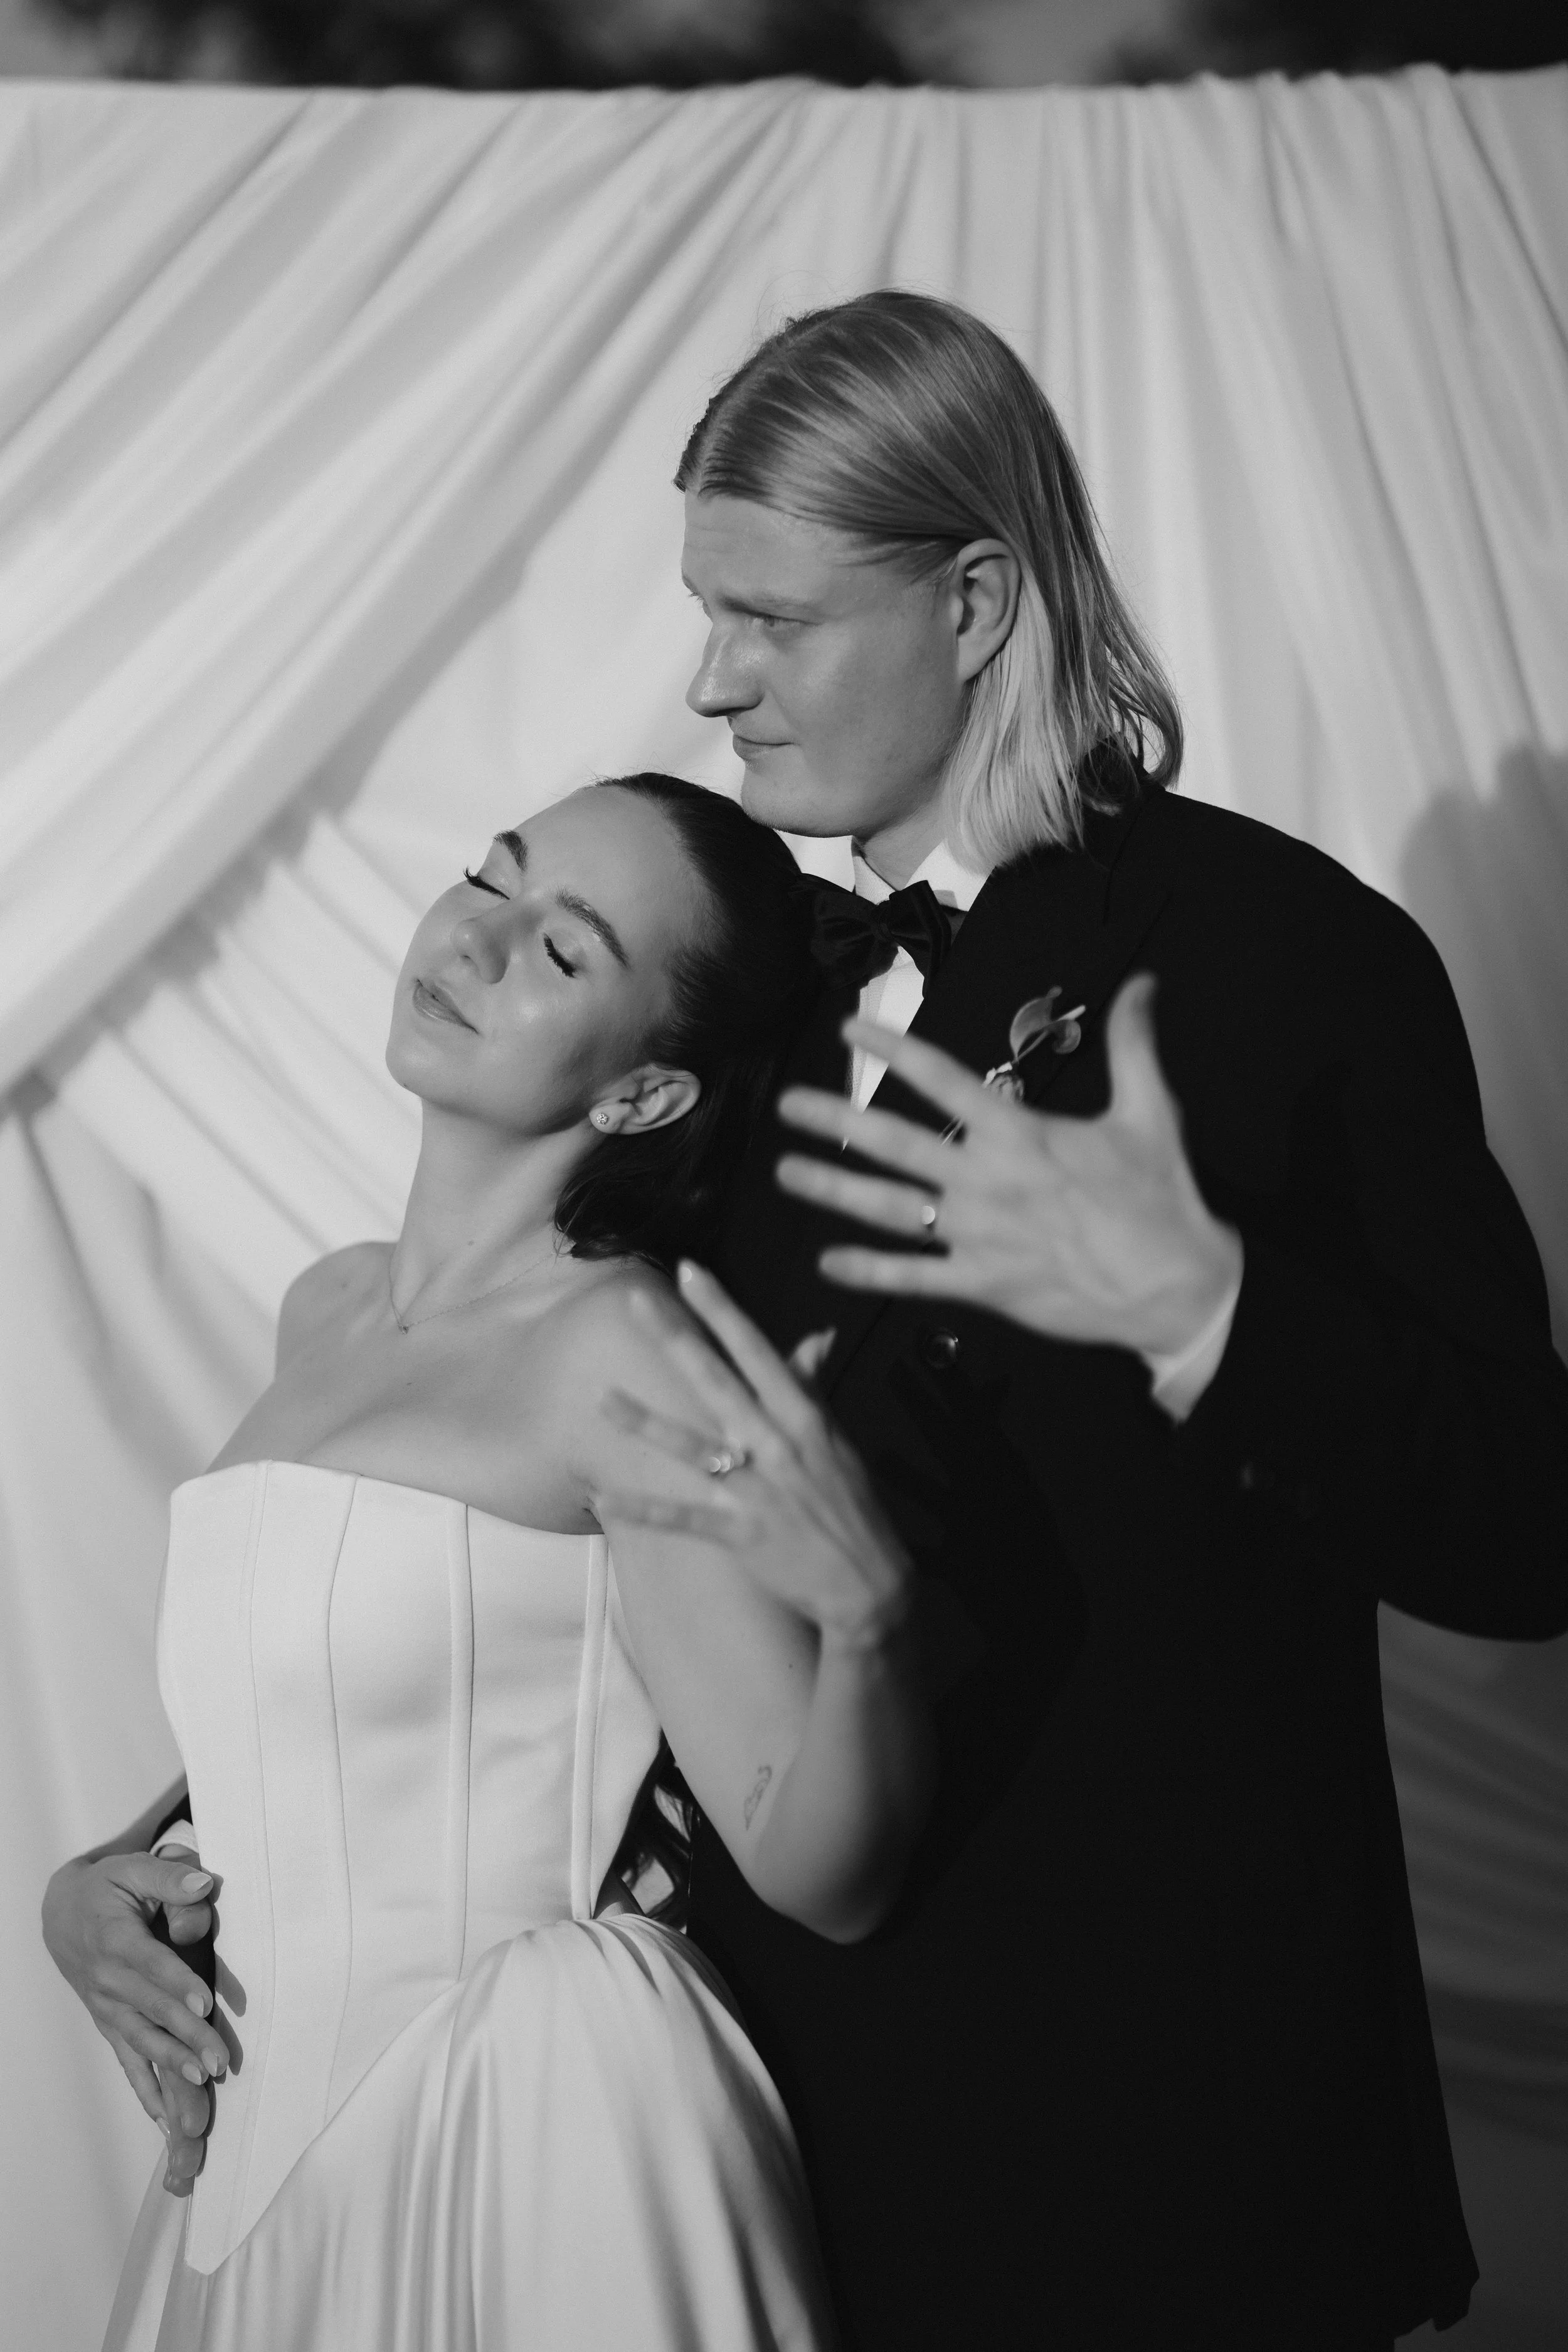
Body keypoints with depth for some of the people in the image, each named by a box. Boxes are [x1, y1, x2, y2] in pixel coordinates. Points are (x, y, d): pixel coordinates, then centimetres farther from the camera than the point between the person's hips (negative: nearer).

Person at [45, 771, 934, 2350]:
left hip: (526, 2153, -7)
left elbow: (823, 1879, -18)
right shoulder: (328, 1312, 7)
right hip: (264, 2145, 7)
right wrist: (91, 1886, 9)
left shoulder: (618, 1350, -15)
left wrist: (866, 1613, -35)